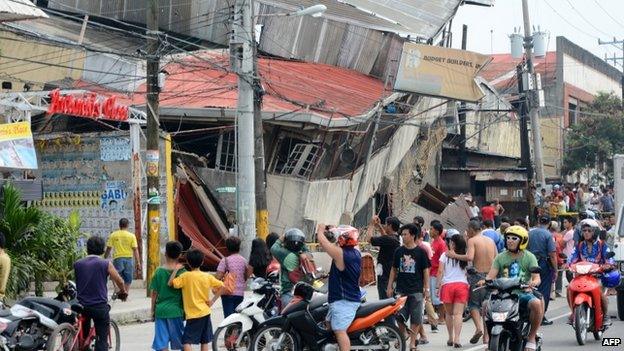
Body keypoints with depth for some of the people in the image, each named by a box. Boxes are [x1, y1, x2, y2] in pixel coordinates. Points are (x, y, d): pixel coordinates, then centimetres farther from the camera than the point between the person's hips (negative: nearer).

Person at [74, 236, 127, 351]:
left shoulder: (77, 264, 2)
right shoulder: (106, 264, -6)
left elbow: (76, 282, 11)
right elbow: (119, 281, -3)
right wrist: (123, 292, 17)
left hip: (82, 306, 3)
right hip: (100, 306, -3)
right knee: (102, 340, 1)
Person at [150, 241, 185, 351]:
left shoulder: (159, 271, -1)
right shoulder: (182, 272, -4)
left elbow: (154, 293, 1)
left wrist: (153, 310, 11)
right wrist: (185, 310, 11)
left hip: (160, 310, 1)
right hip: (176, 310, -1)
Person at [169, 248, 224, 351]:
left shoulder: (185, 276, -10)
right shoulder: (207, 276, 2)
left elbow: (171, 283, -16)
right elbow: (221, 286, 2)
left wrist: (176, 269, -7)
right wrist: (213, 300, 4)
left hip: (193, 315, -5)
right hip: (205, 313, 5)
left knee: (186, 341, -7)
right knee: (205, 342, 12)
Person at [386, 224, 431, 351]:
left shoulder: (420, 252, -2)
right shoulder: (399, 251, 6)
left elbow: (425, 271, 1)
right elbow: (394, 269, 12)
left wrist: (426, 289, -2)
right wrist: (390, 286, 8)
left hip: (416, 290, -2)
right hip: (401, 290, 2)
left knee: (415, 318, 0)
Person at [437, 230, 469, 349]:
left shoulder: (445, 255, 1)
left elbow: (440, 271, -2)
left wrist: (438, 285, 2)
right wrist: (469, 286, 15)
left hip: (447, 285, -1)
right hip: (462, 284, 1)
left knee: (449, 313, 13)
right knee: (458, 313, -6)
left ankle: (450, 338, 18)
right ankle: (457, 339, -17)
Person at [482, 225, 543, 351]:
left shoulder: (529, 257, 6)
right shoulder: (500, 257, 12)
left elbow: (536, 277, -3)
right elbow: (491, 275, 3)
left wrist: (534, 282, -27)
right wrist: (485, 281, -20)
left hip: (523, 293, -2)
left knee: (537, 303, -33)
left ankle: (531, 337, -13)